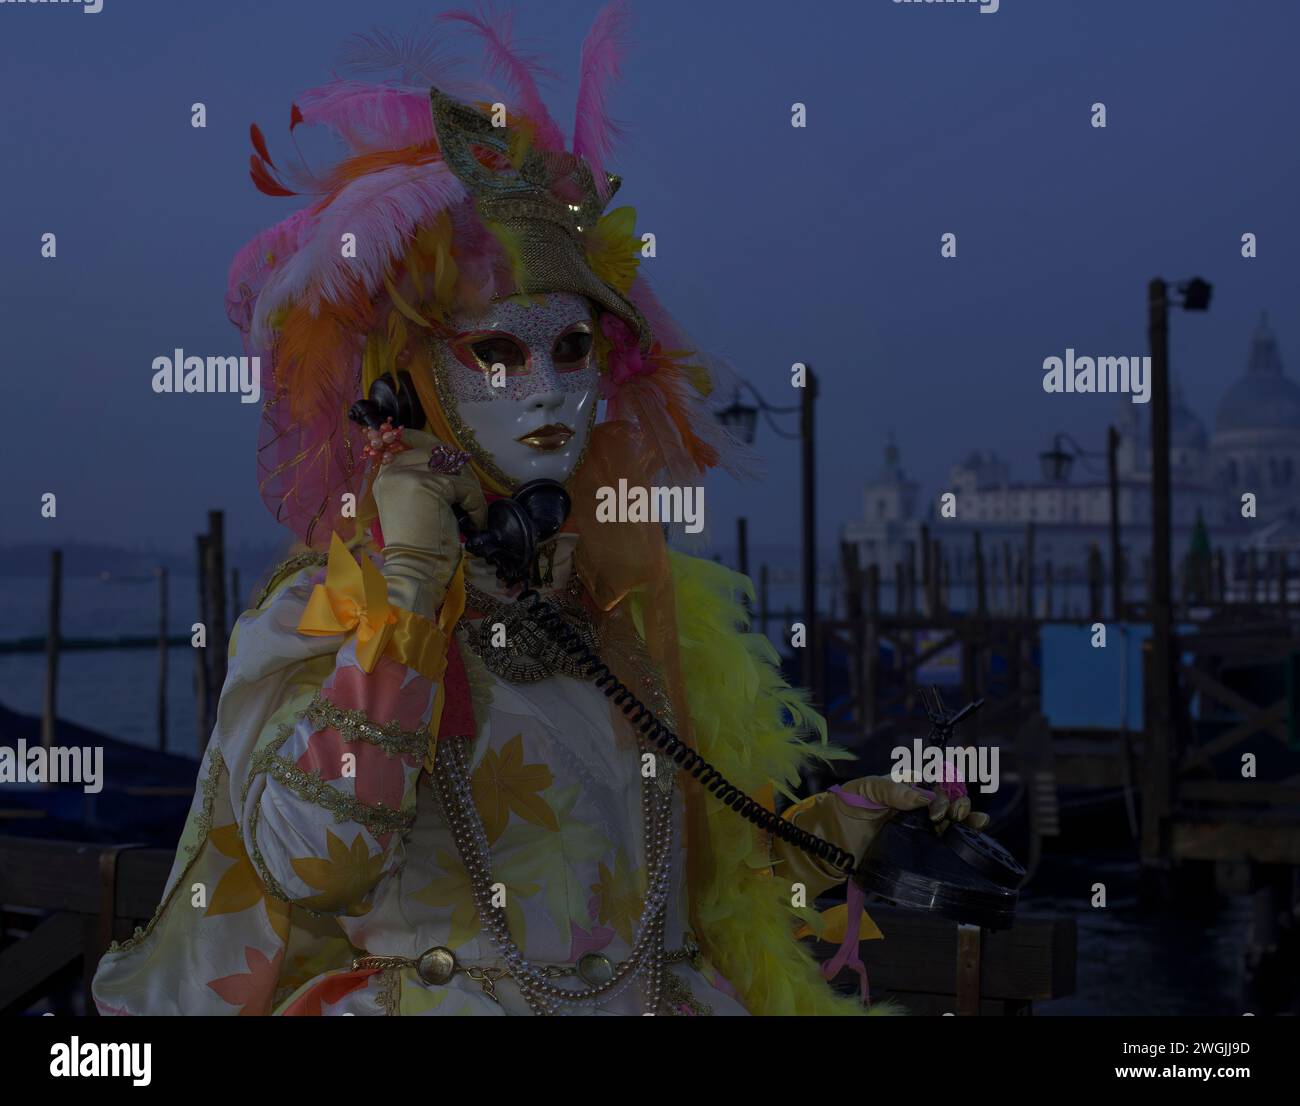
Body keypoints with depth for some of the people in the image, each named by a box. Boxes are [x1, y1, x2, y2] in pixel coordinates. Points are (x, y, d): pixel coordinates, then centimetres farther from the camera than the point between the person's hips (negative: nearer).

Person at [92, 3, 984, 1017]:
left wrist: (842, 826, -3)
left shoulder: (659, 607, 10)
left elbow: (735, 867, 14)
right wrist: (399, 596, -14)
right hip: (426, 998, -4)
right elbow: (311, 860, -13)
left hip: (658, 994, 5)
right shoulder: (312, 618, 1)